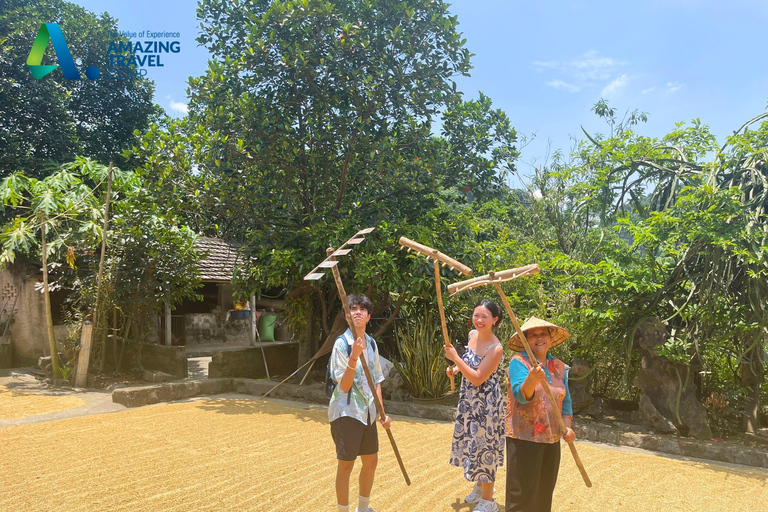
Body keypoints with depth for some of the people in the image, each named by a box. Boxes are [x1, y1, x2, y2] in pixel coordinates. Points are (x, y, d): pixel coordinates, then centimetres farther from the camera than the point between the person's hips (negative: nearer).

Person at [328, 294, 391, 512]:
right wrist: (354, 356, -32)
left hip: (368, 411, 7)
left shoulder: (371, 343, 5)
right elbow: (344, 386, -20)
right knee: (346, 464, 2)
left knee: (371, 460, 17)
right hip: (346, 411, -7)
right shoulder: (342, 343, -15)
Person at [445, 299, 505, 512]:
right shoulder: (472, 335, -1)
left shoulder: (495, 348, -24)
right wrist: (456, 369, 4)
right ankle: (480, 487, 42)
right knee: (472, 444, 21)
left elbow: (477, 379, -25)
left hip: (486, 403, -8)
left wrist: (455, 358, -26)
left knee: (484, 448, 3)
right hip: (469, 400, 8)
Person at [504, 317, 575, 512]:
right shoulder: (519, 362, -9)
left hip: (551, 437, 6)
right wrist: (532, 378, -43)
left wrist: (567, 427, 0)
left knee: (545, 490, 14)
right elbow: (521, 395, -23)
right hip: (524, 436, -6)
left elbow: (565, 400, 15)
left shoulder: (559, 366, 8)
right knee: (523, 491, -4)